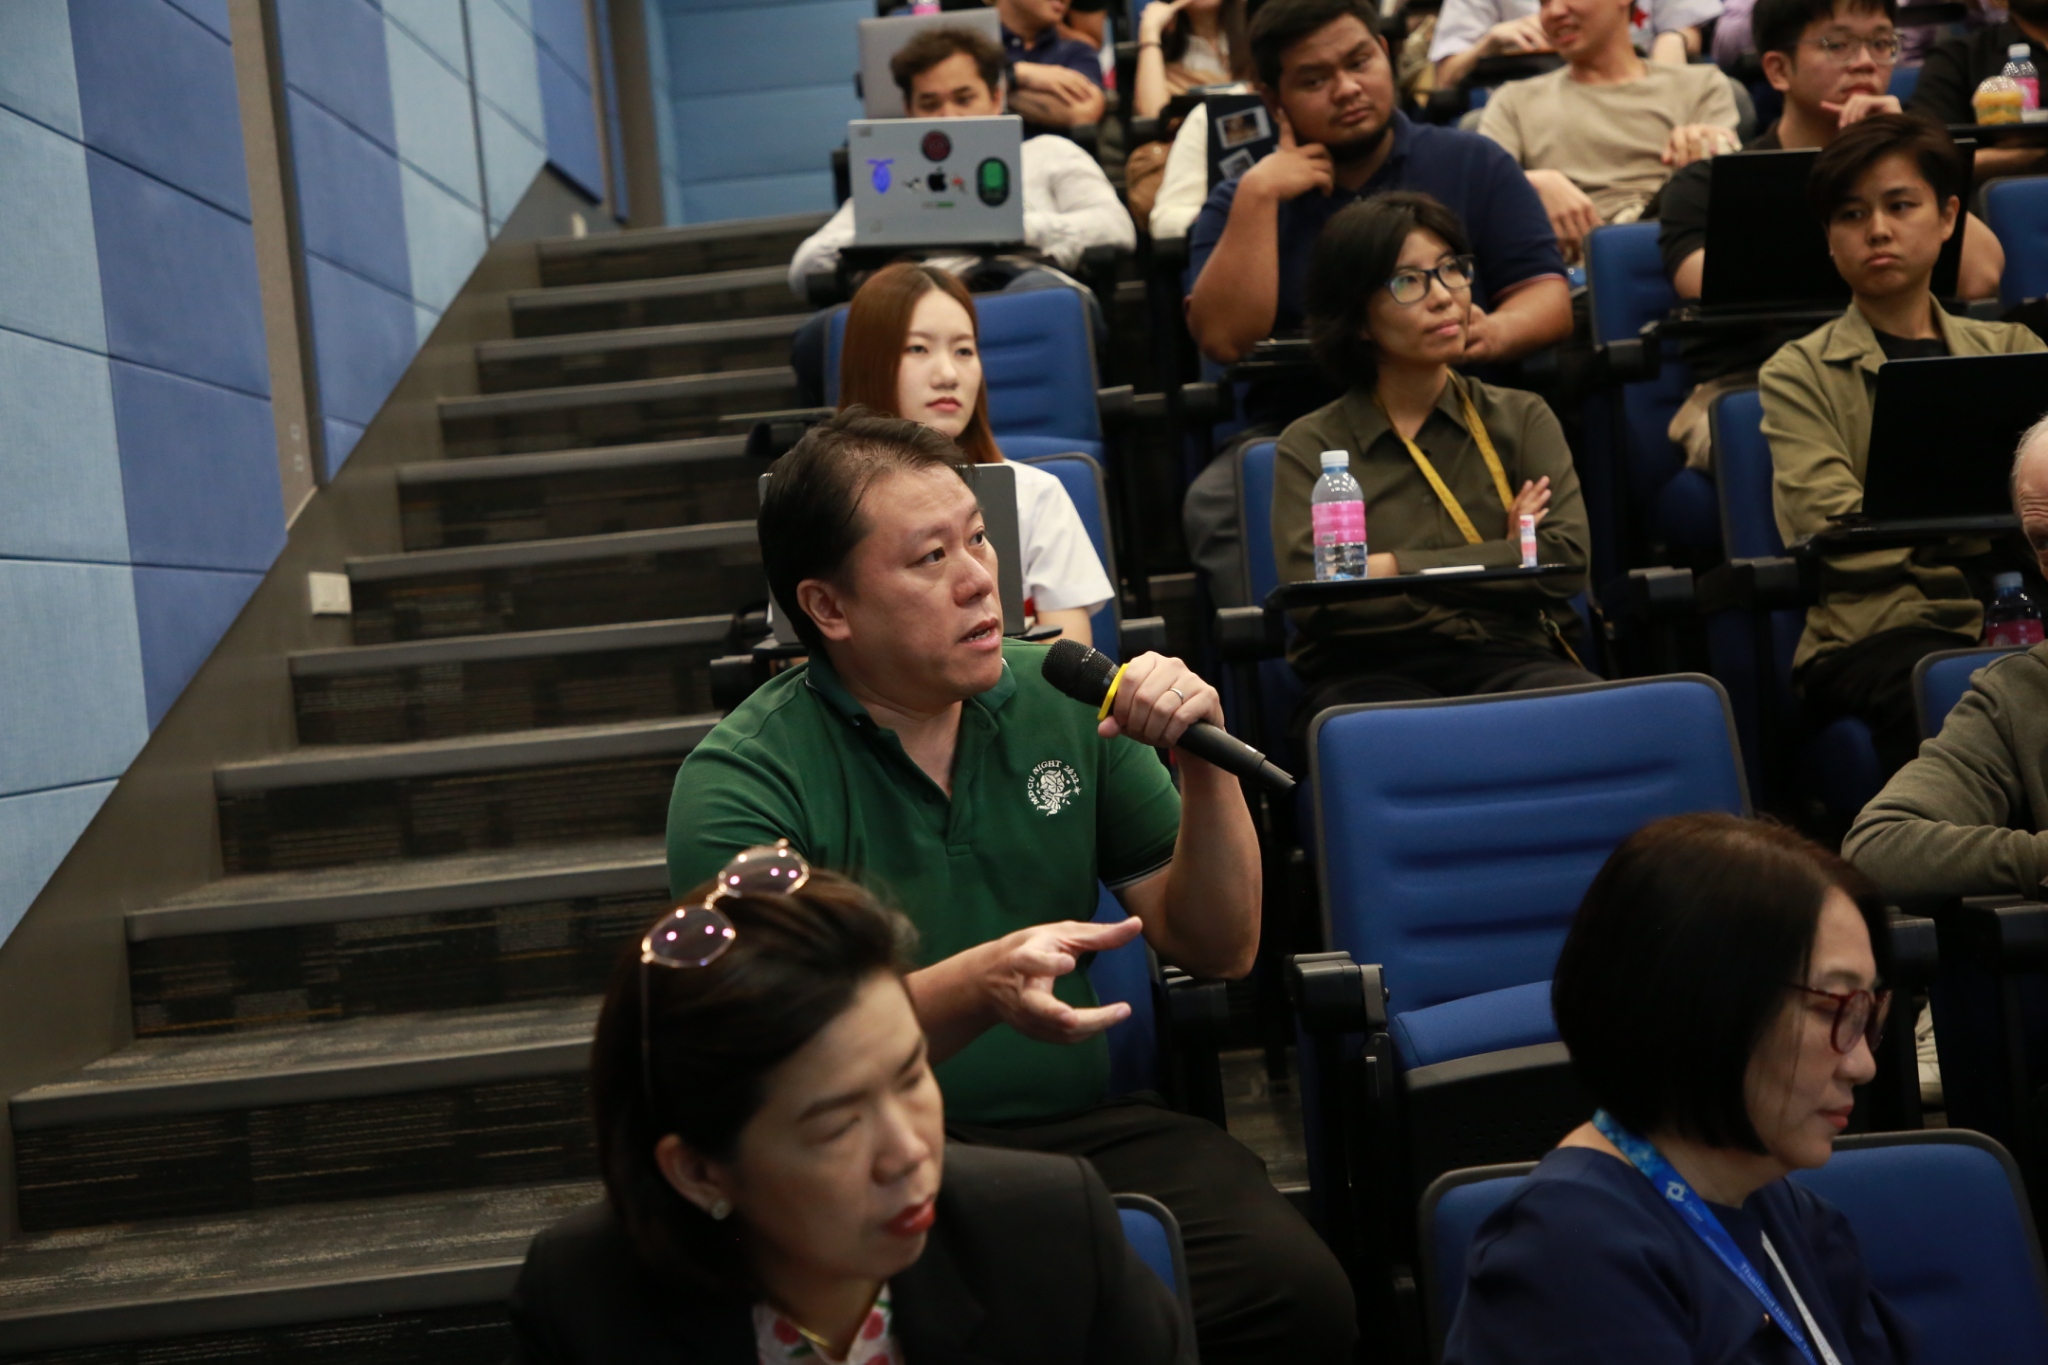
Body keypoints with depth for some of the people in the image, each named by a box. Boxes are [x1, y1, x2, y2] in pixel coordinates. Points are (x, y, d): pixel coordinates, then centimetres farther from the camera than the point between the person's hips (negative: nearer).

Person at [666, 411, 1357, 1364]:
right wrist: (979, 986, -33)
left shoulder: (1062, 701, 7)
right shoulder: (741, 785, -7)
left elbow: (1219, 950, 10)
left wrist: (1205, 761, -7)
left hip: (1084, 1125, 5)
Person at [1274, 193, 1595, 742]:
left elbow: (1566, 558, -1)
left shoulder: (1522, 418, 16)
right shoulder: (1310, 445, 8)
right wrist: (1496, 564, -4)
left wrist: (1394, 568, -5)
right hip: (1367, 674, -3)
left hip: (1509, 660, 3)